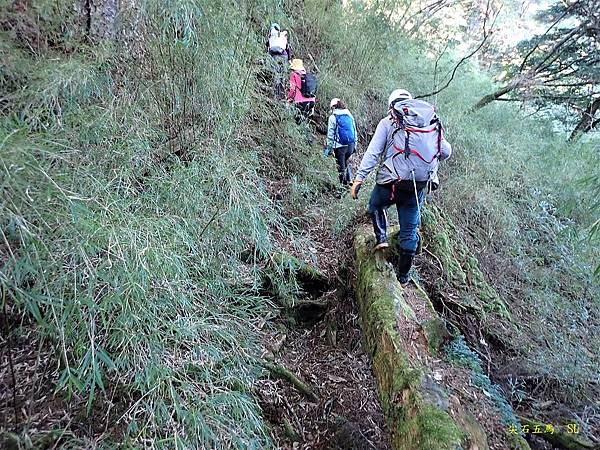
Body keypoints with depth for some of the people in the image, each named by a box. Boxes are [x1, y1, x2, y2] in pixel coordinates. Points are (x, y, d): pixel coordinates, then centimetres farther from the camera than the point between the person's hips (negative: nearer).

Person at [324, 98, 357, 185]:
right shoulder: (350, 115, 11)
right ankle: (350, 179, 17)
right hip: (351, 145, 5)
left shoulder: (333, 117, -4)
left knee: (341, 165, 6)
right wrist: (355, 145, 20)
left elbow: (330, 134, -6)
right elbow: (355, 131, 14)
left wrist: (328, 148, -1)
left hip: (340, 146, -5)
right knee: (345, 161, 25)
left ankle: (344, 183, 10)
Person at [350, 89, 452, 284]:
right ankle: (403, 275, 24)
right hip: (420, 186, 4)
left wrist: (359, 178, -10)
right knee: (409, 230, 15)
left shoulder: (388, 123, 3)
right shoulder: (432, 124, 13)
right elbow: (446, 152, 13)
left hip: (392, 181, -3)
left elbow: (373, 152, -7)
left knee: (376, 206, 30)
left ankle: (381, 238, 13)